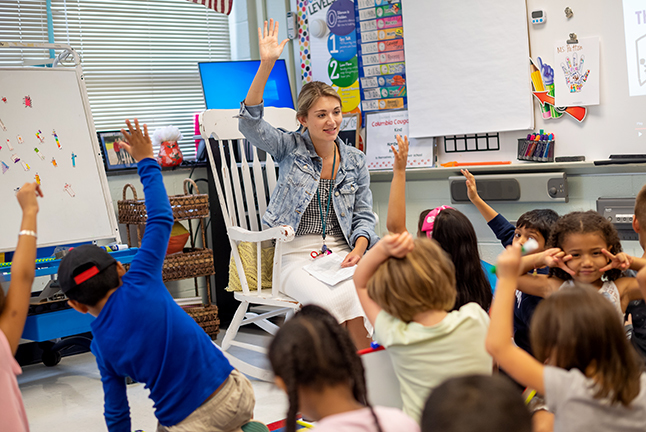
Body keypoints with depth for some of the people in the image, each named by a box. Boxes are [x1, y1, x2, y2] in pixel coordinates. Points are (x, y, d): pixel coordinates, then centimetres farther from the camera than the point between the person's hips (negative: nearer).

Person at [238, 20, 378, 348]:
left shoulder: (355, 161, 11)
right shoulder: (291, 148, 2)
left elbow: (364, 216, 14)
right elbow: (250, 123, -14)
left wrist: (358, 249, -8)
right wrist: (266, 65, -23)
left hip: (340, 252, 3)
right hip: (295, 254, -3)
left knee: (360, 296, -30)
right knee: (330, 300, -32)